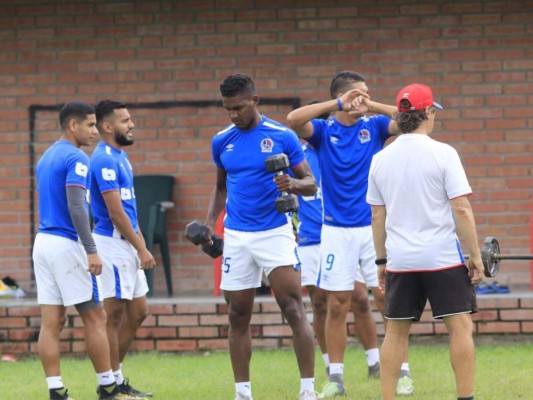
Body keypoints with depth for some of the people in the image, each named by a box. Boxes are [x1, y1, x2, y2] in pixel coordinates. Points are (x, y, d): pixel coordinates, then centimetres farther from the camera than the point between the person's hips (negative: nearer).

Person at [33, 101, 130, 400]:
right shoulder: (76, 159, -11)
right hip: (67, 244, -8)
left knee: (52, 323, 3)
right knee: (95, 318, 0)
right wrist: (91, 250, -21)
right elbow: (76, 206, -20)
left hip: (43, 241, 8)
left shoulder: (46, 158, 16)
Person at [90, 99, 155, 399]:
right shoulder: (105, 160, -16)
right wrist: (141, 249, -18)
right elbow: (115, 210, -20)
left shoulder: (120, 156, 14)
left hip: (127, 245, 10)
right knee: (114, 315, -4)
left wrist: (141, 243, 14)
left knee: (138, 313, 13)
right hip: (113, 242, -10)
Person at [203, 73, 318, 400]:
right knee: (238, 316, 6)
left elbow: (311, 184, -2)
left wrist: (293, 184, -24)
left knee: (294, 309, -12)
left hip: (275, 233, -4)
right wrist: (210, 223, 7)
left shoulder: (283, 137, -5)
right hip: (237, 237, 4)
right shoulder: (222, 141, 7)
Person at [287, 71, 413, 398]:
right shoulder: (324, 130, 0)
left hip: (373, 227, 0)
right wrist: (339, 104, -21)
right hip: (336, 231, 0)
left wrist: (372, 106, -16)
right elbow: (294, 119, -20)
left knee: (386, 297, -2)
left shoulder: (374, 126, 4)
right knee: (337, 305, 1)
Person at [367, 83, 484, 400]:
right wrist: (476, 255, -5)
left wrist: (382, 260, 18)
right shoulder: (442, 153, -8)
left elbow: (377, 215, 10)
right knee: (461, 326, 1)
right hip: (442, 256, -4)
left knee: (396, 331, 10)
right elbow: (461, 209, -11)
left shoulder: (381, 160, 5)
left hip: (400, 260, 4)